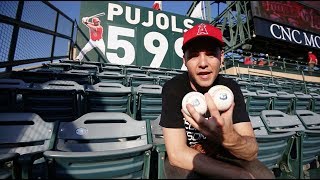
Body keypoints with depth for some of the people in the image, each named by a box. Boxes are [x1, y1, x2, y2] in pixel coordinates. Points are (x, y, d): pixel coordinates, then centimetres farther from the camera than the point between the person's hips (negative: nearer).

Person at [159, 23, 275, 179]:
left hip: (222, 155, 3)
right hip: (184, 161, -2)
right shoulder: (173, 88, -22)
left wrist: (229, 138, -44)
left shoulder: (231, 88, -13)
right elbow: (177, 153, -25)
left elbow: (251, 151, -21)